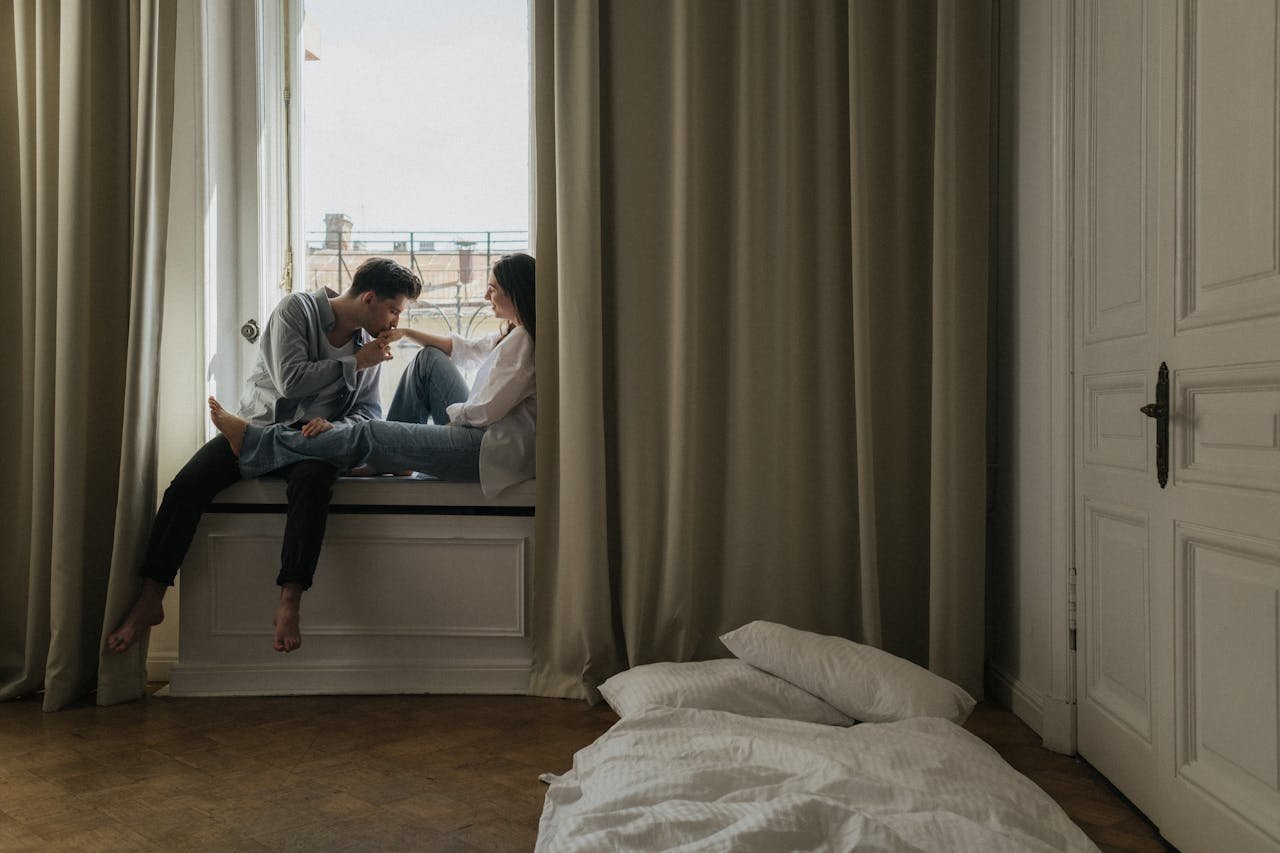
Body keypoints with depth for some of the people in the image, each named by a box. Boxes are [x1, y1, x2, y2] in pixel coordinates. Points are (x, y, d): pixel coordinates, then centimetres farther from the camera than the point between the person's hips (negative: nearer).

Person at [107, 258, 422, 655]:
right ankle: (150, 599, -12)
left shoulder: (368, 344, 10)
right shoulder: (297, 308, -5)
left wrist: (334, 426, -16)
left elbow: (369, 412, 6)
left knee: (313, 480, -35)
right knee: (185, 486, -23)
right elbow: (290, 381, -17)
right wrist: (353, 362, -13)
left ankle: (289, 602, -40)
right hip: (257, 424, -1)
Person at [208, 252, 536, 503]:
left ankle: (253, 443, 2)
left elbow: (486, 411, -19)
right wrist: (405, 332, 20)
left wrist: (451, 411, 0)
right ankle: (386, 458, 13)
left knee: (369, 434, -9)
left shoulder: (521, 340, -15)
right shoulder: (512, 334, 17)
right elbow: (468, 349, 27)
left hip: (493, 449, -10)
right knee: (429, 358, 14)